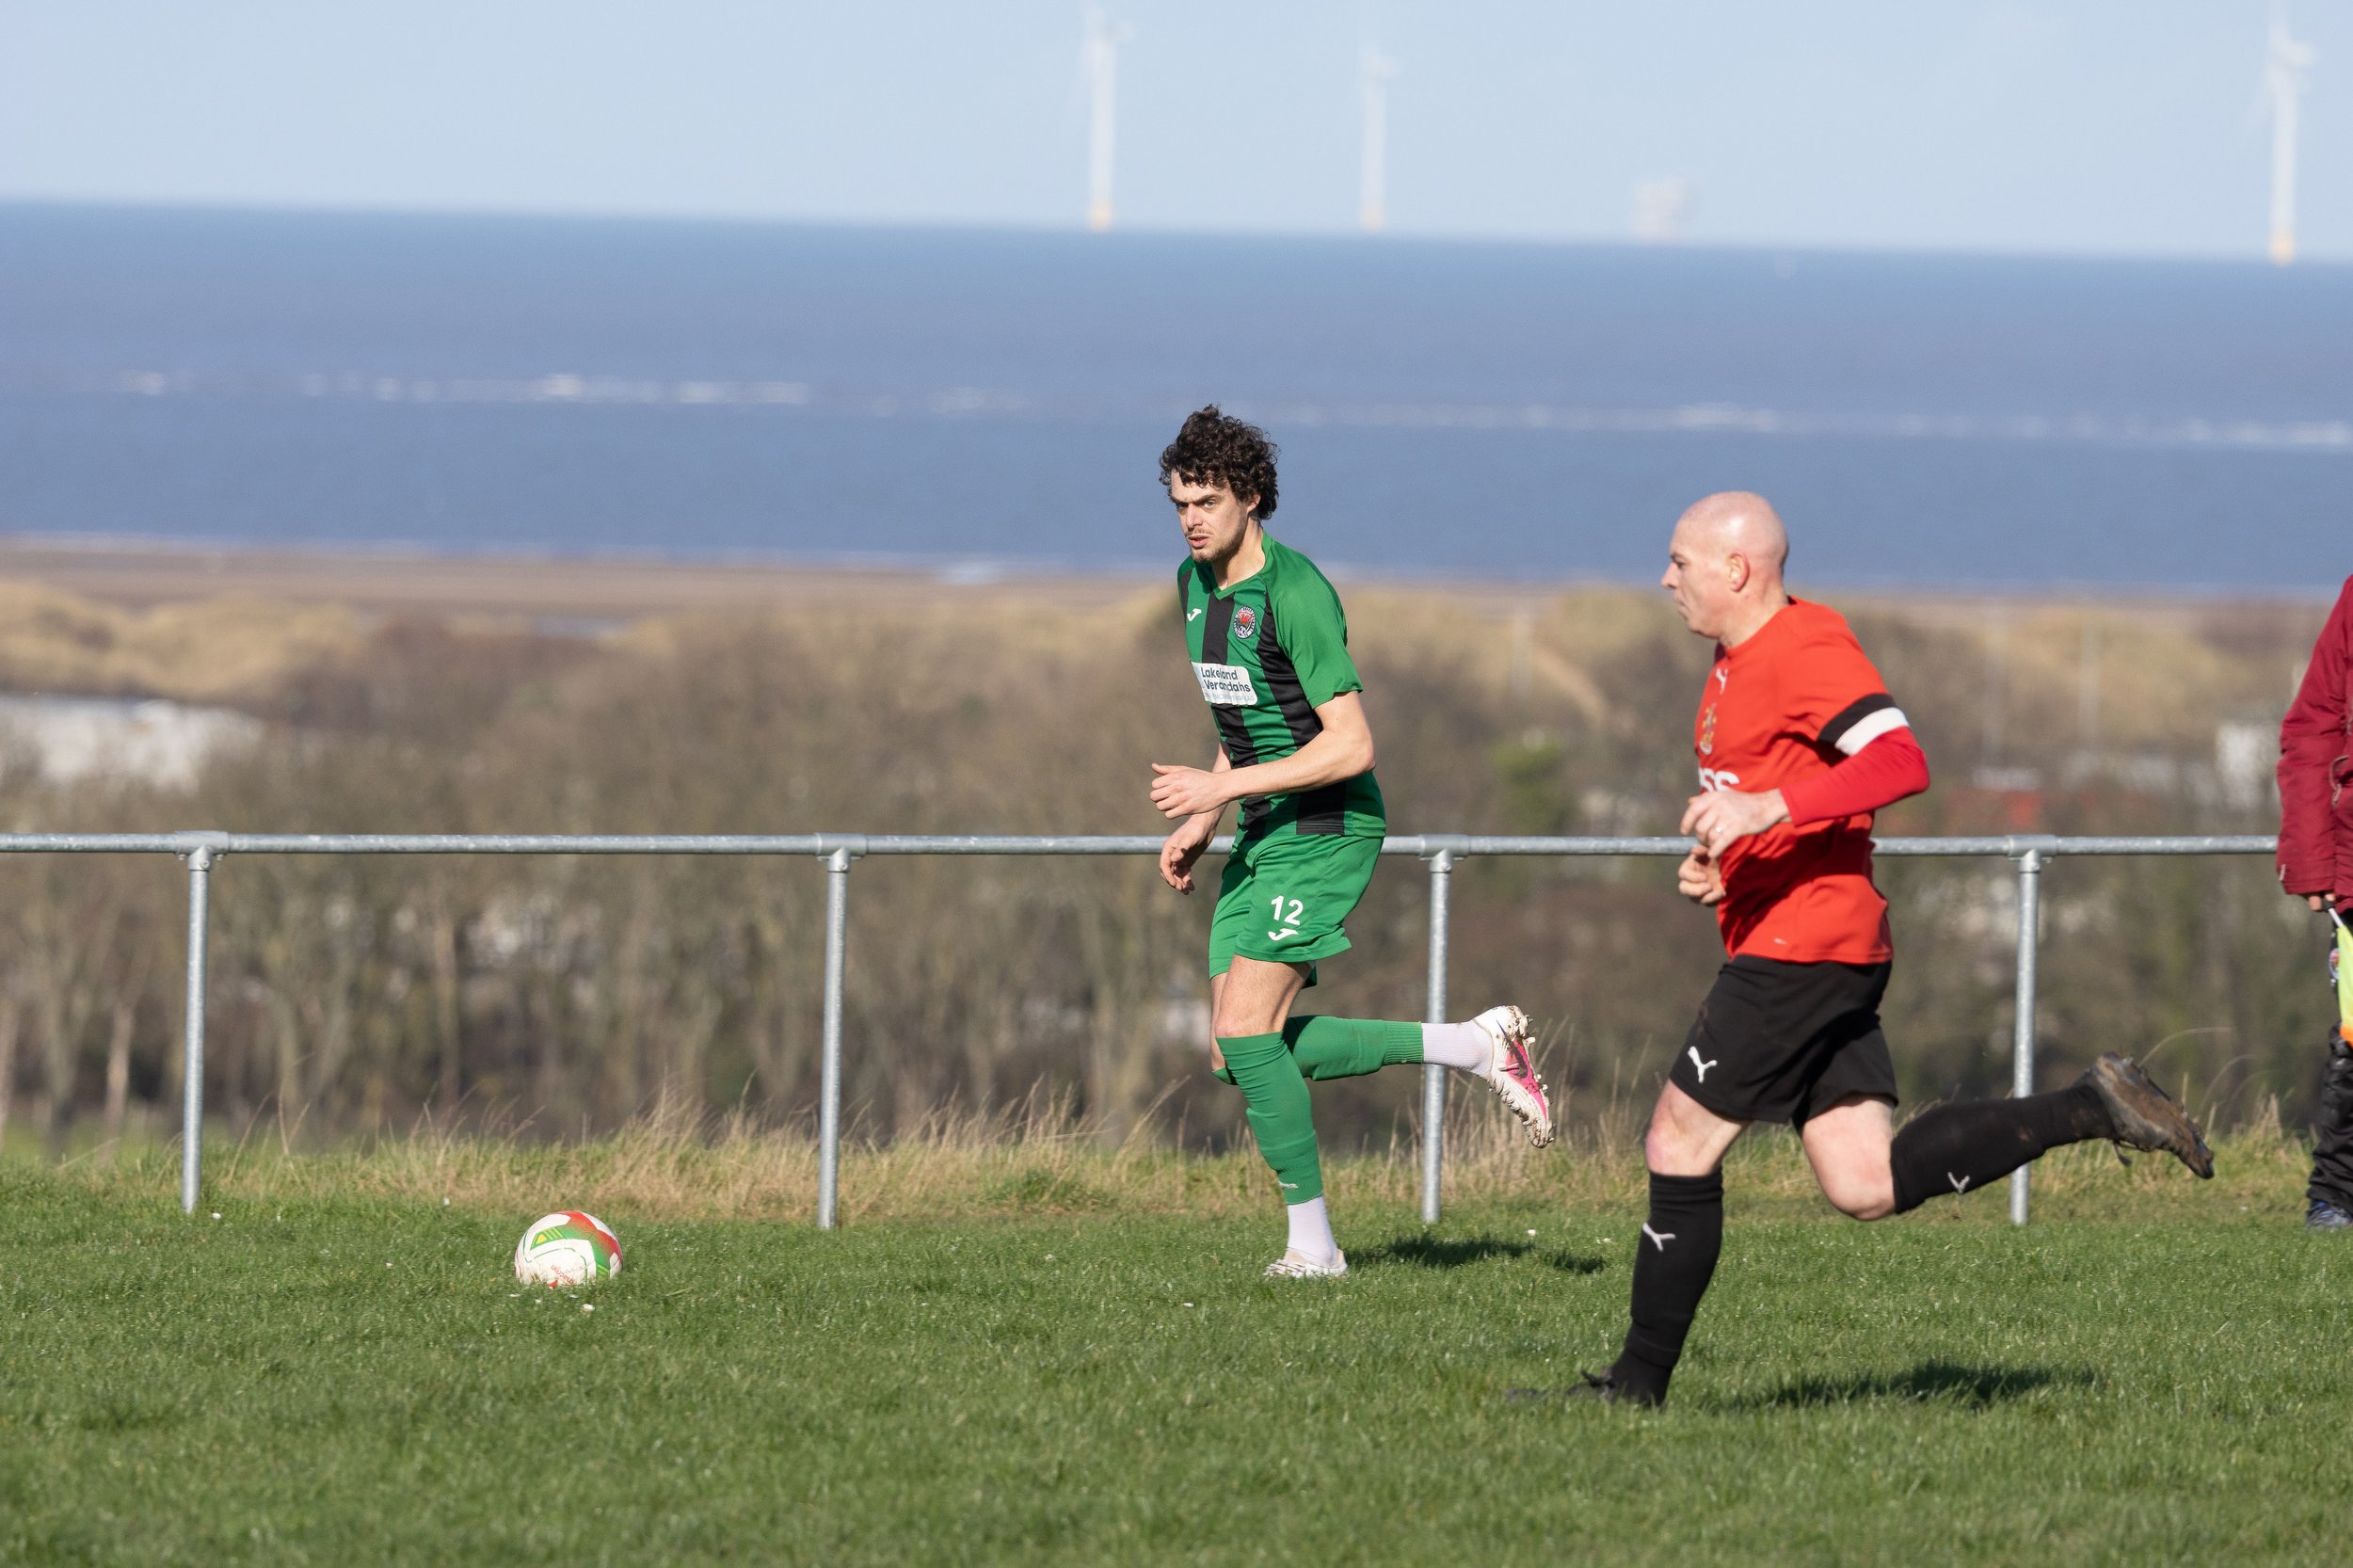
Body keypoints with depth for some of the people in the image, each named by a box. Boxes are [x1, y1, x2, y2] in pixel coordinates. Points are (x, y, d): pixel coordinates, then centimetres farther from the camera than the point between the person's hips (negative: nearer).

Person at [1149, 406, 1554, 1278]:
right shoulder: (1196, 582, 10)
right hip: (1264, 838, 10)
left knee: (1244, 1034, -17)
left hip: (1326, 830, -10)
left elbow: (1351, 746, -23)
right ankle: (1474, 1048, 13)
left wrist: (1223, 787, -22)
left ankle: (1313, 1245, -4)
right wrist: (1201, 823, 15)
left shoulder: (1293, 593, -19)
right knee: (1236, 1056, 3)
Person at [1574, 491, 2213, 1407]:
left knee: (1681, 1146, -5)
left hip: (1803, 946, -10)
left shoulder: (1806, 649, -13)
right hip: (1780, 945, 10)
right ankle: (2088, 1110, 5)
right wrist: (1719, 861, 14)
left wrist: (1768, 809, -34)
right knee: (1868, 1187, 4)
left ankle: (1641, 1385, 1)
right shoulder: (1735, 662, 19)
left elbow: (1899, 763, -26)